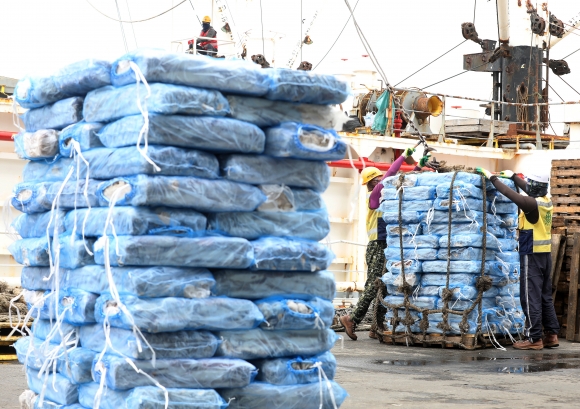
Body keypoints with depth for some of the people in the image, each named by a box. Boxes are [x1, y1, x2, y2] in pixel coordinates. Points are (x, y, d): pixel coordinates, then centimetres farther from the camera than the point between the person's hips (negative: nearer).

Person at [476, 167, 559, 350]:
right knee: (545, 296, 14)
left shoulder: (533, 204, -19)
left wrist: (492, 177, -6)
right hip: (544, 254, 9)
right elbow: (529, 190, 25)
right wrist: (513, 176, 32)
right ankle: (551, 335, 16)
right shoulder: (545, 200, 6)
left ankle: (534, 339, -4)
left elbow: (509, 194, -18)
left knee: (530, 297, -5)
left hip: (532, 255, -9)